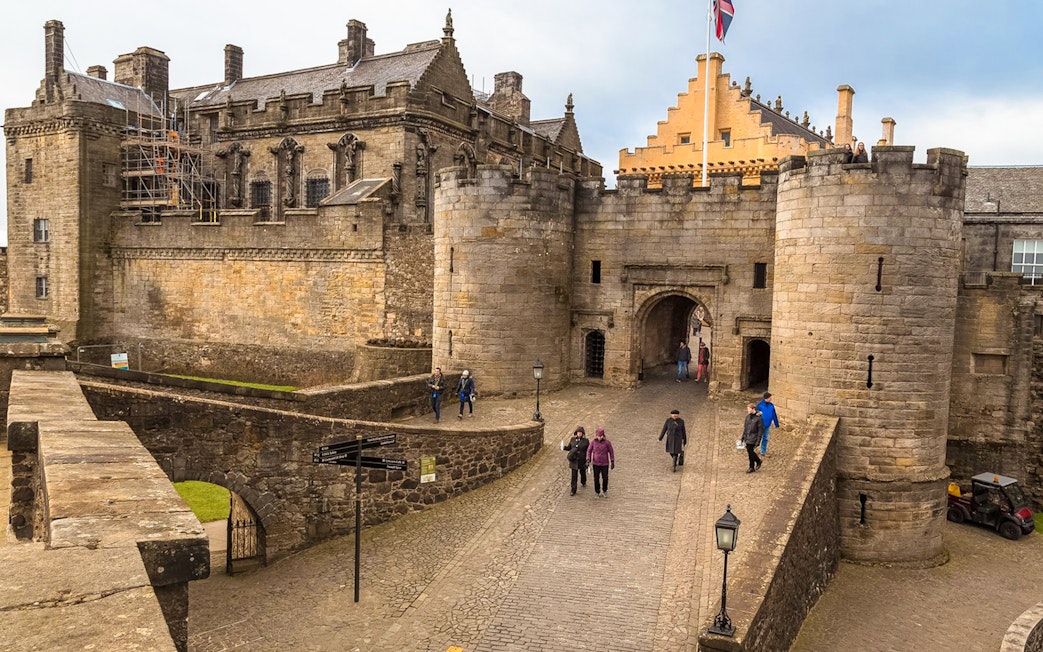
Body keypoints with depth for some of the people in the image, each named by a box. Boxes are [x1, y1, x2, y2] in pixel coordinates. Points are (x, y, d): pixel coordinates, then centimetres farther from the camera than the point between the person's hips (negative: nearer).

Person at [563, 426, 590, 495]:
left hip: (582, 461, -1)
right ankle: (573, 491, 3)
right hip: (574, 460, 1)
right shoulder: (572, 439, 1)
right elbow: (569, 447, 10)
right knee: (574, 475, -1)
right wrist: (564, 447, -12)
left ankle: (583, 482, 52)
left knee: (582, 472, 21)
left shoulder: (586, 441, -6)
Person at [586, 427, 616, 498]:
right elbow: (589, 451, 3)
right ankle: (597, 492, 19)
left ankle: (604, 491, 26)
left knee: (605, 478, 2)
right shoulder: (593, 442, -4)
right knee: (596, 478, 4)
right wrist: (588, 460, -8)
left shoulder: (607, 442, -7)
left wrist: (612, 462, 0)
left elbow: (611, 452, 0)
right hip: (596, 463, 1)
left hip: (605, 464, -1)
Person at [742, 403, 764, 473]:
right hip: (747, 437, 7)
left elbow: (761, 430, -12)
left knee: (750, 451, -7)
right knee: (749, 451, 9)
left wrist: (758, 440, -15)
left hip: (753, 438, -7)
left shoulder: (758, 418, -14)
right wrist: (743, 436, 16)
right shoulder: (748, 416, 7)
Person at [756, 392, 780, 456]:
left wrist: (776, 424, 8)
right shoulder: (760, 405, -14)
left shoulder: (771, 405, -2)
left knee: (765, 439, 14)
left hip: (767, 425, 4)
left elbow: (774, 415, 6)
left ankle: (763, 451, 26)